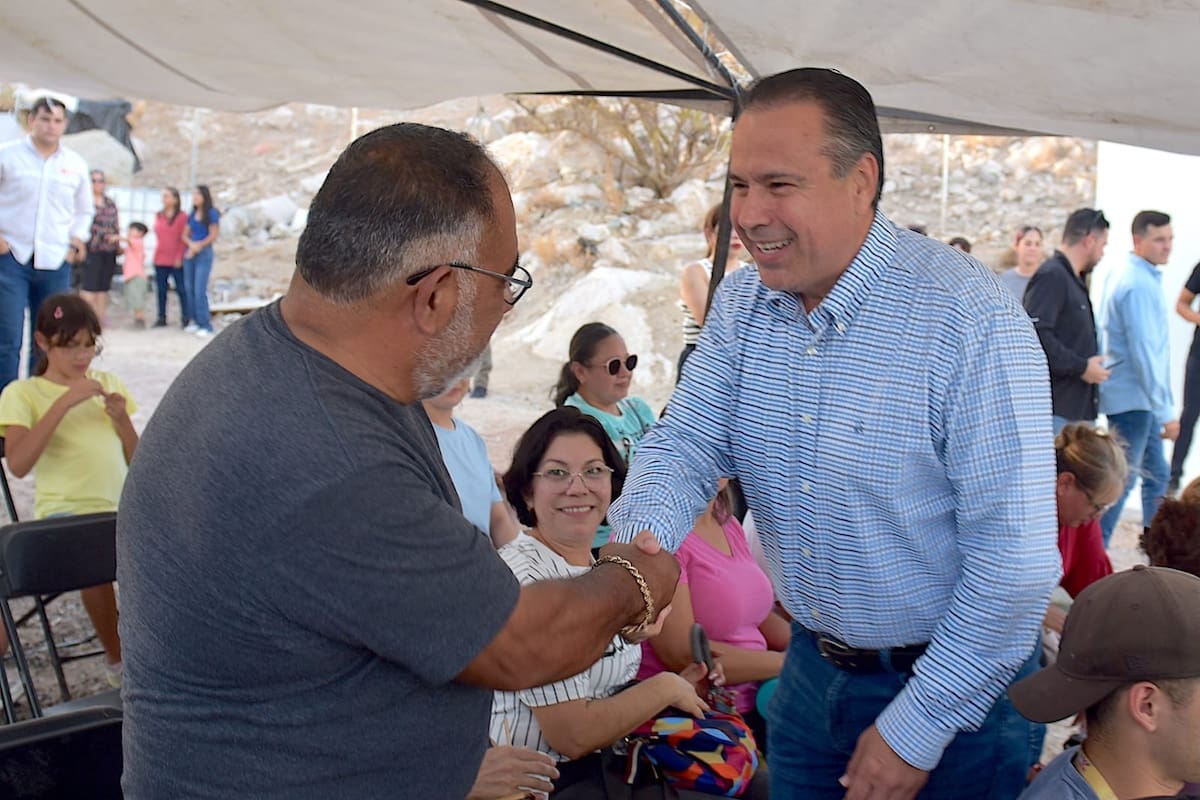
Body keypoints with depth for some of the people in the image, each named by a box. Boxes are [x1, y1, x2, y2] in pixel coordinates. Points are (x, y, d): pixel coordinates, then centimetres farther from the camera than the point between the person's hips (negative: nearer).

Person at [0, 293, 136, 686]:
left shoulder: (108, 384, 15)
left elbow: (138, 462, 13)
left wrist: (122, 419, -6)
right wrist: (64, 402, -18)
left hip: (122, 508, 4)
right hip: (65, 512, -4)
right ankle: (116, 659, -8)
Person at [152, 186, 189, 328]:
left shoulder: (182, 217, -5)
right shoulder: (158, 216, 13)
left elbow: (184, 239, -6)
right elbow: (158, 235, 19)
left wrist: (179, 257, -12)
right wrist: (157, 254, 10)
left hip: (176, 261, -6)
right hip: (160, 260, 6)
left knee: (181, 289, -2)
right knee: (161, 290, 7)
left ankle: (185, 318, 5)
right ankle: (161, 318, 14)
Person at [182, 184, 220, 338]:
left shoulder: (212, 214, -4)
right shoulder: (192, 215, 12)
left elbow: (213, 236, -8)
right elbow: (185, 235, 12)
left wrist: (198, 246, -7)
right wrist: (191, 245, -8)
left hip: (204, 254, -6)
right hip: (189, 254, 6)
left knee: (200, 291, -11)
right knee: (189, 289, 4)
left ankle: (205, 325, -9)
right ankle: (194, 321, 12)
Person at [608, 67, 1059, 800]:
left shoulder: (970, 319, -25)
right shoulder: (741, 303, -3)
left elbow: (1015, 557, -24)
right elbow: (687, 443, -3)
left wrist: (919, 726, -19)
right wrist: (641, 540, -25)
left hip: (959, 684, -5)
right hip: (812, 665, 6)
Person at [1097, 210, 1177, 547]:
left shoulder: (1124, 276, 12)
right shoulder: (1139, 284, -19)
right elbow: (1144, 351, -22)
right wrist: (1166, 411, -20)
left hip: (1137, 399, 10)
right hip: (1133, 398, -10)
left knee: (1157, 474, 17)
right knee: (1121, 480, -5)